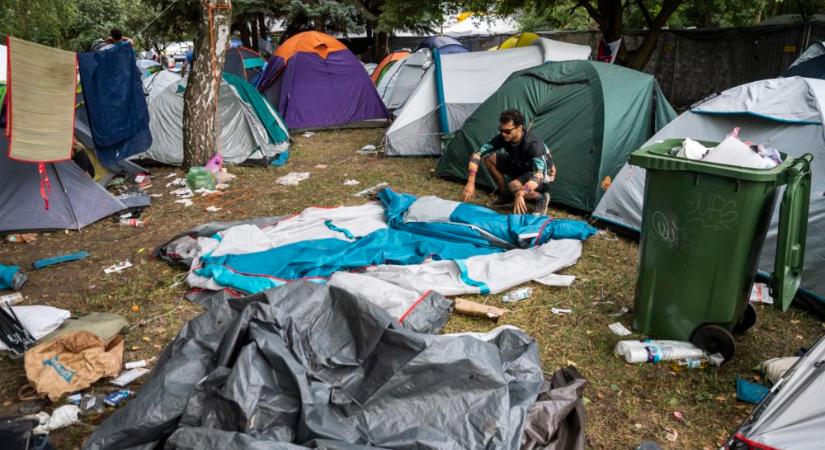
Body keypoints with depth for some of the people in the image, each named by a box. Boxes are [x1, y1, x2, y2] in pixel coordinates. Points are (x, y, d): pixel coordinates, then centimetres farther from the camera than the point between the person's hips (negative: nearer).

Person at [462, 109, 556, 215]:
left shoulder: (533, 144, -35)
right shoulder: (502, 138, -18)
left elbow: (539, 174, -45)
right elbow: (477, 154, -18)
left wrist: (520, 195, -58)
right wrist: (471, 182, -29)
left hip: (543, 173, -6)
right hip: (520, 168, 7)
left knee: (514, 187, -38)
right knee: (488, 157, -14)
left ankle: (541, 198, -6)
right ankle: (505, 195, 3)